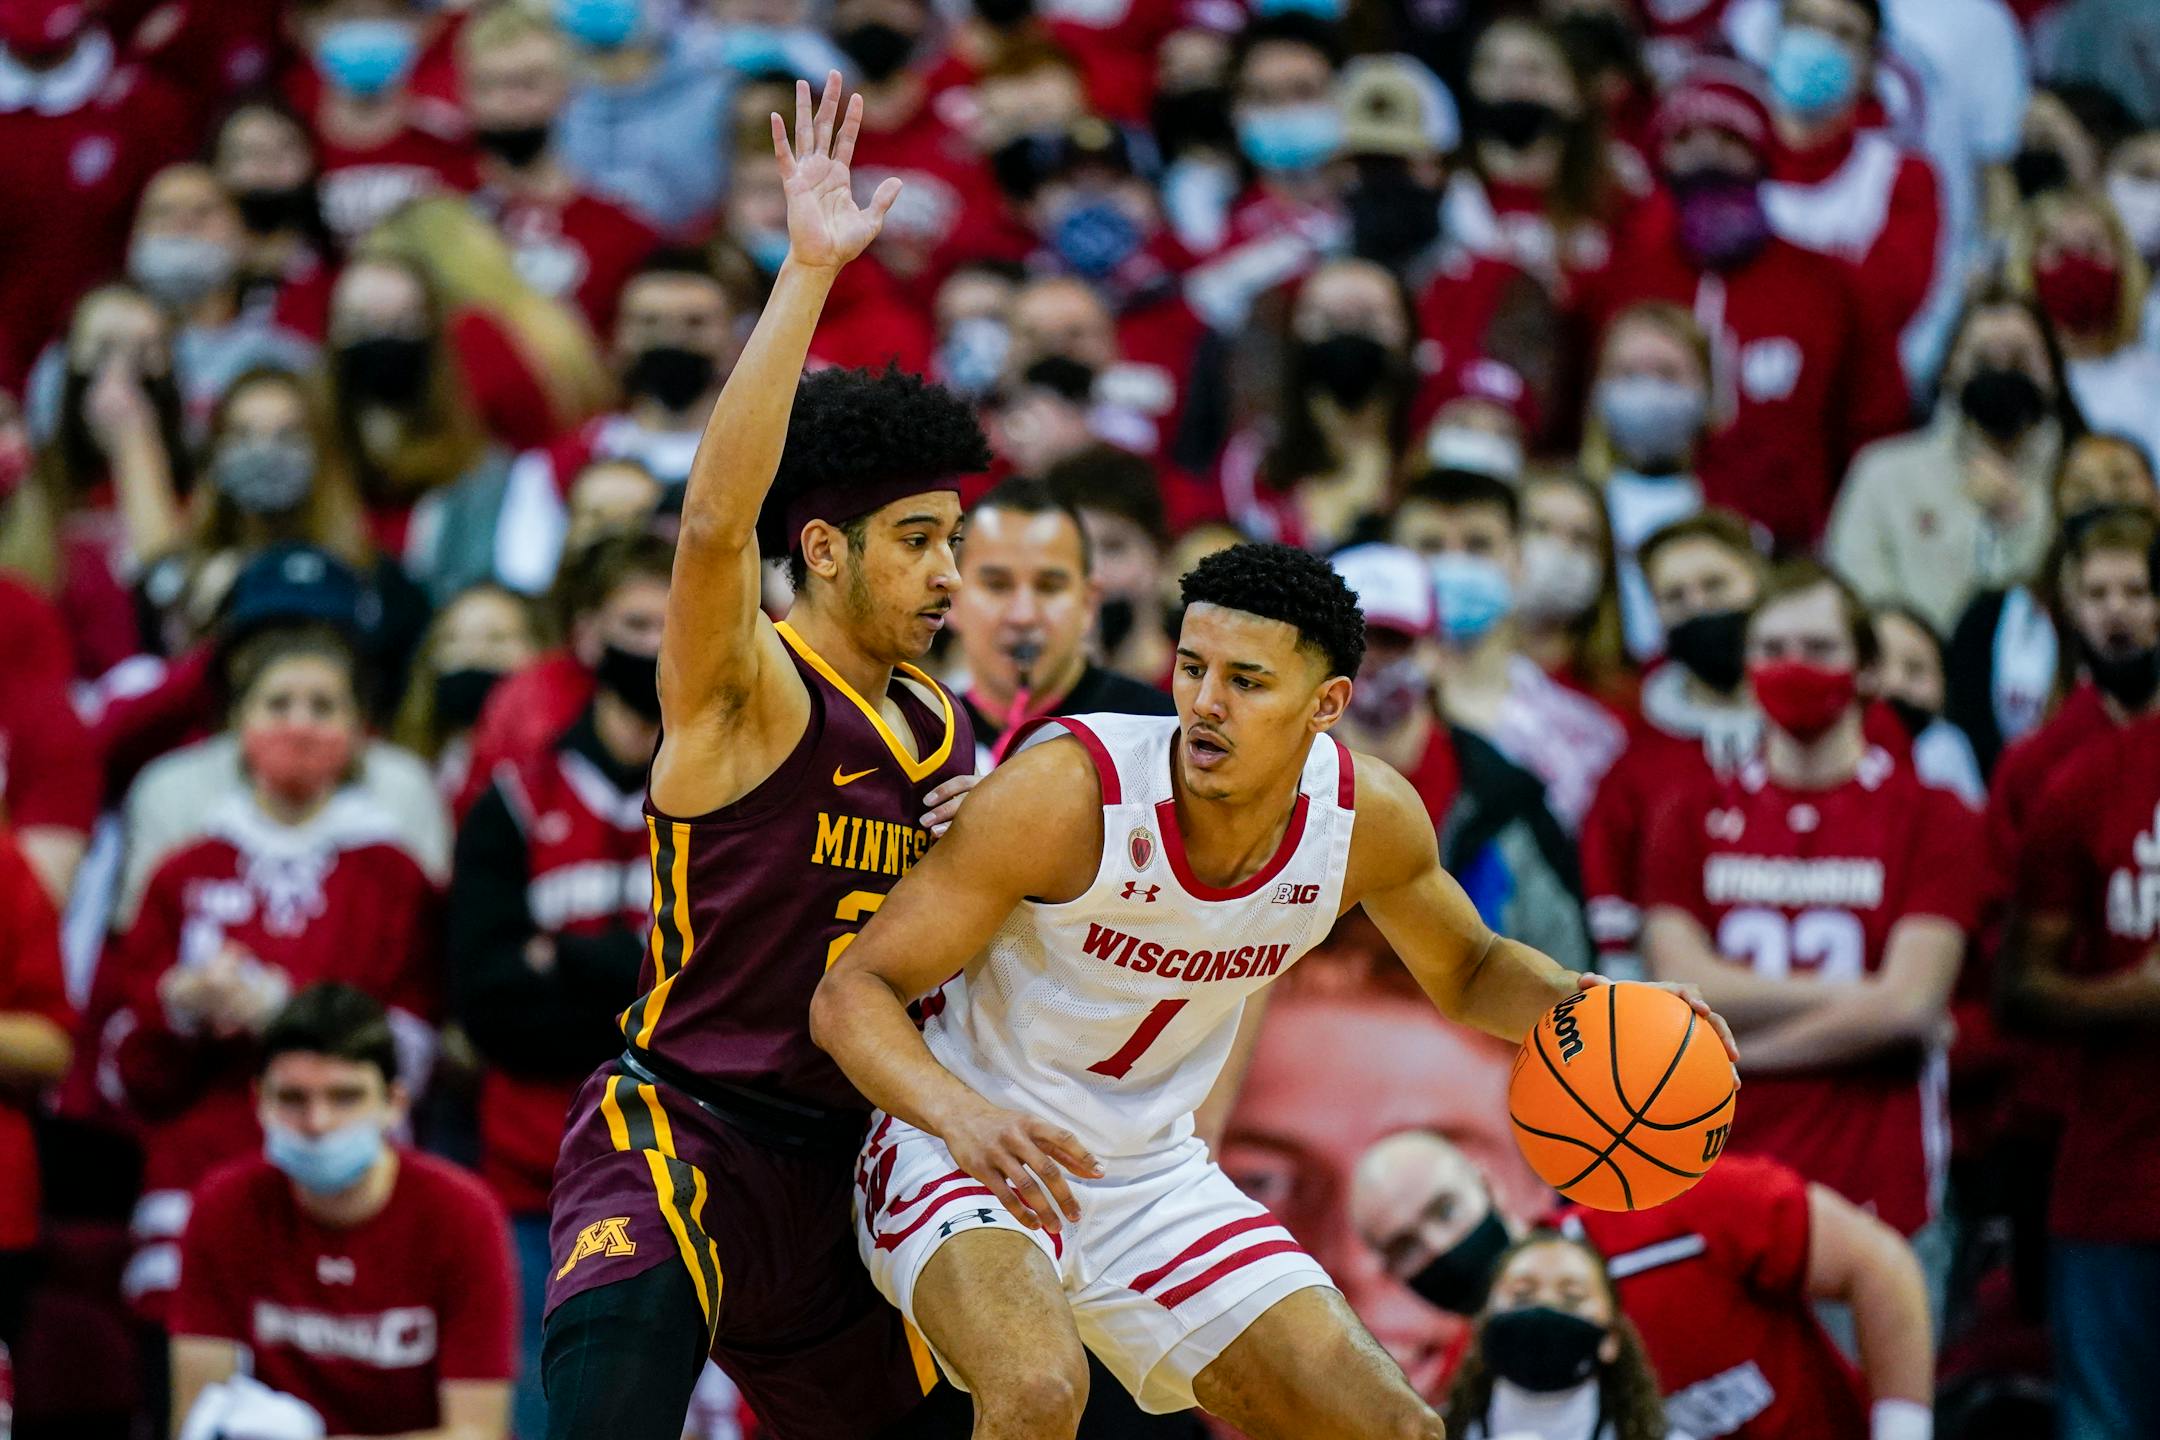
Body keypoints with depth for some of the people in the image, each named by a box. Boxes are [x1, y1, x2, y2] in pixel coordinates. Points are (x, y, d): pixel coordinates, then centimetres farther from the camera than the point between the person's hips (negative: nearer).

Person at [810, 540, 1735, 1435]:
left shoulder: (1369, 815, -10)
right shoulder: (1070, 791, -27)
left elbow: (1467, 972, 12)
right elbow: (850, 995, -24)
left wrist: (1586, 1007, -11)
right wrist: (963, 1117, -44)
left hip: (1149, 1174, 6)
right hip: (960, 1148, -6)